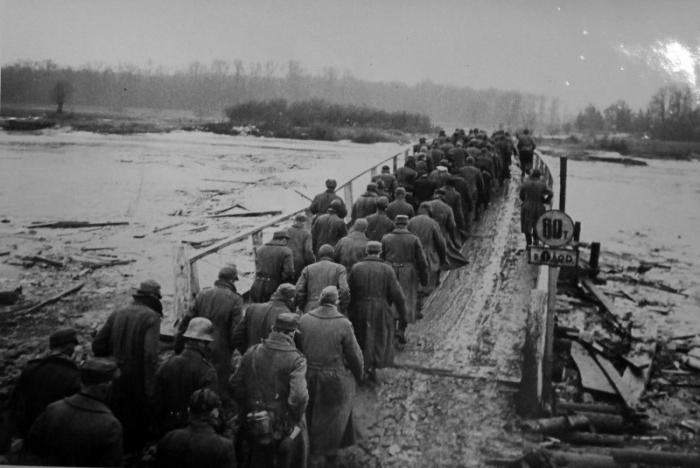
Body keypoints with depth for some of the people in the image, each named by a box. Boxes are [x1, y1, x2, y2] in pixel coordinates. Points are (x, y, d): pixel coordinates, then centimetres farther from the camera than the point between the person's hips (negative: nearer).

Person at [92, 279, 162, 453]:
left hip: (116, 378, 5)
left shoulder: (116, 314, 4)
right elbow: (150, 354, -22)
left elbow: (97, 345, 5)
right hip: (138, 379, -5)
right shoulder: (151, 317, -14)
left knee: (119, 420, 18)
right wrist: (150, 387, -19)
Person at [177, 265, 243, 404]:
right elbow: (236, 329, -14)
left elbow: (187, 320, 3)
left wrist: (179, 342, 10)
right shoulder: (235, 300, -12)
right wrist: (233, 348, -1)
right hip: (221, 351, -4)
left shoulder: (202, 294, 0)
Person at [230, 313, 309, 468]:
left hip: (256, 425, 4)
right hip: (285, 427, -4)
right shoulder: (296, 359, -19)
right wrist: (296, 420, -11)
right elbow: (298, 397, -28)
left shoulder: (252, 352, -5)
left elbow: (236, 385, 0)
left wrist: (247, 411, 11)